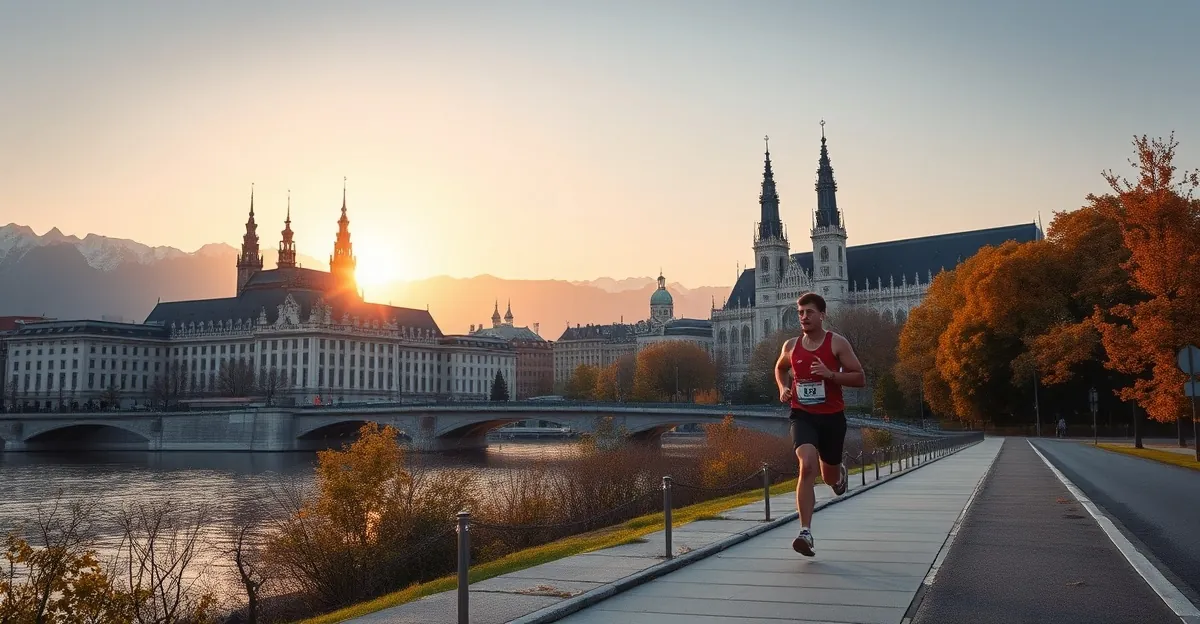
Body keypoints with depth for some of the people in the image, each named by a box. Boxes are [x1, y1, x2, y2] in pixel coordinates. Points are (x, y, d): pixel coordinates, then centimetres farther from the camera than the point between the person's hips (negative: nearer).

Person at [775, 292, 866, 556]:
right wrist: (783, 388, 4)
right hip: (802, 415, 0)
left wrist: (831, 374, -21)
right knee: (807, 467, -24)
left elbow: (860, 378, -6)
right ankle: (805, 532, -23)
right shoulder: (791, 346, 3)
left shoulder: (837, 343, -6)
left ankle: (839, 472, 56)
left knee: (829, 477, 15)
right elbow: (780, 369, 25)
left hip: (832, 416, 0)